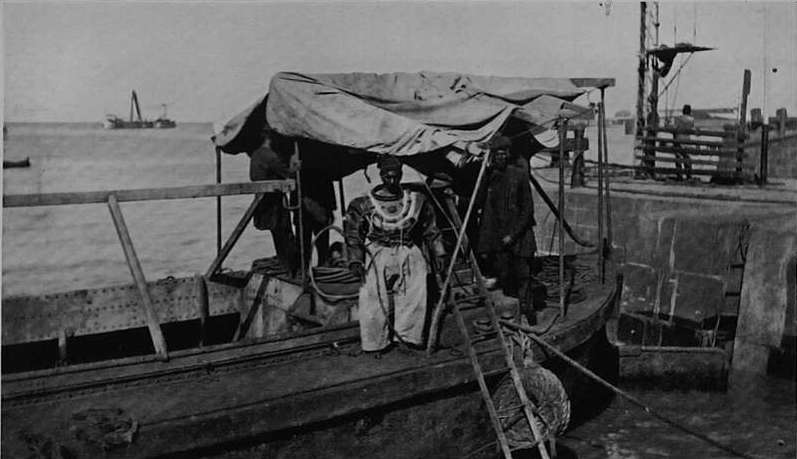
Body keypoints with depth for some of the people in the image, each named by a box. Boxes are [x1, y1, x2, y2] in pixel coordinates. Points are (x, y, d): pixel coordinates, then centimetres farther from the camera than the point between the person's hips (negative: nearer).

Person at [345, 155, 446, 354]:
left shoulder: (416, 201, 7)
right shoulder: (365, 204, 1)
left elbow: (431, 230, 17)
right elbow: (353, 234, 5)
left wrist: (438, 252, 13)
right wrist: (355, 259, -3)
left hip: (409, 254, 2)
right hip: (378, 255, -1)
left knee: (414, 293, -13)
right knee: (374, 297, -9)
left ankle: (406, 336, -2)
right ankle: (377, 342, 4)